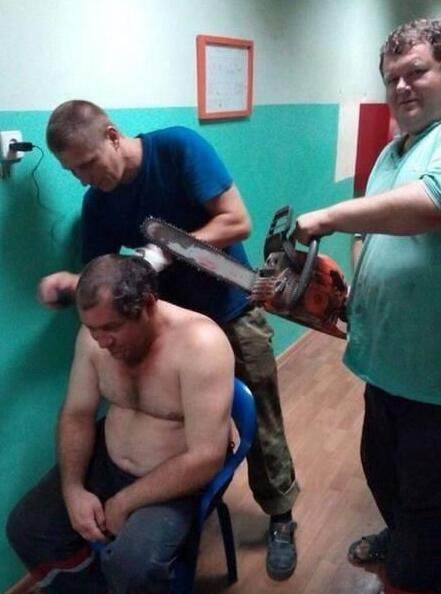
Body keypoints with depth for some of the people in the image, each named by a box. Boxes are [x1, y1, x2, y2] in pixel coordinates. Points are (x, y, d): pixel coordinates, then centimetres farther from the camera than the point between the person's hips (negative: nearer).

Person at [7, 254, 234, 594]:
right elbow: (77, 415, 1)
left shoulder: (200, 343, -29)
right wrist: (73, 489, -13)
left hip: (178, 480, -5)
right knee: (25, 528, -3)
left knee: (132, 564, -28)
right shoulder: (96, 332, -10)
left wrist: (123, 503, -20)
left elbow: (206, 458, -28)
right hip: (106, 462, 6)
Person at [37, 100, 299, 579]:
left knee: (261, 424, 8)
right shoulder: (97, 204, -5)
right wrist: (71, 283, -24)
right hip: (173, 321, 4)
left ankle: (281, 519, 29)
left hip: (233, 311, -3)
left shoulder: (179, 147, -19)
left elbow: (237, 222, -22)